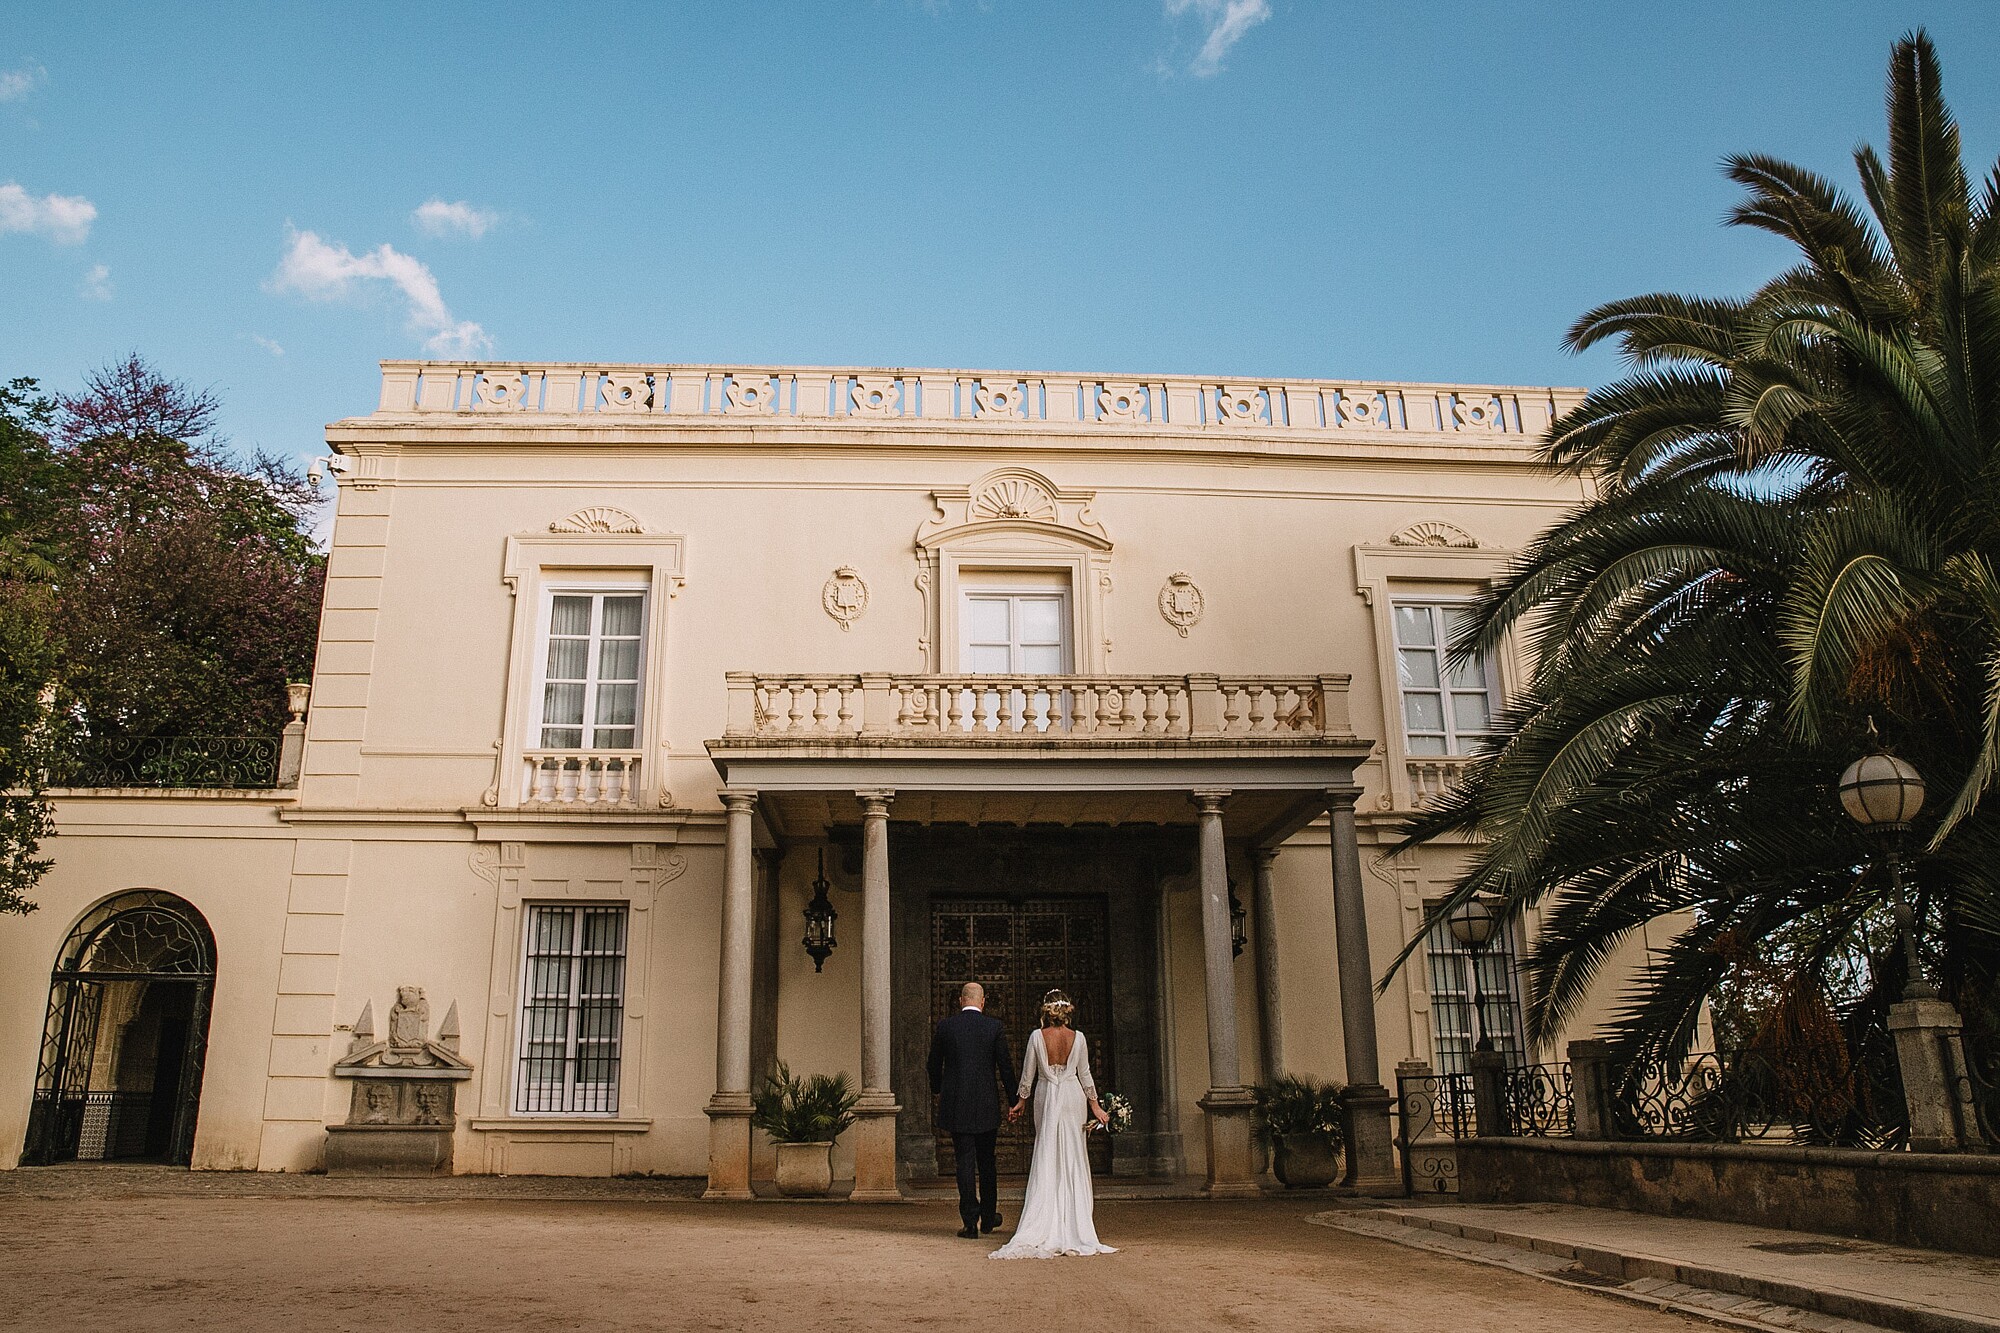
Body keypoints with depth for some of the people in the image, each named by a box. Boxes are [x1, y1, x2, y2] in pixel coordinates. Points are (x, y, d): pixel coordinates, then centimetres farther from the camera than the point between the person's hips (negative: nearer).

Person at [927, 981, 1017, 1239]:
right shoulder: (995, 1027, -5)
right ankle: (988, 1217, 25)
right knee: (987, 1161, 15)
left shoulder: (945, 1027, -2)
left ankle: (970, 1222, 0)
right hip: (986, 1106, 0)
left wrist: (938, 1091, 25)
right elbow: (1005, 1065, -3)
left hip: (955, 1105, 0)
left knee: (965, 1162, 3)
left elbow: (934, 1063, 8)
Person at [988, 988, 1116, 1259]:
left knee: (1047, 1156, 6)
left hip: (1046, 1097, -1)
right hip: (1073, 1097, 1)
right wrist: (1094, 1105, 8)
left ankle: (1045, 1225, 5)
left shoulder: (1037, 1036, -9)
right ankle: (1075, 1223, 10)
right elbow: (1085, 1074, -1)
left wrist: (1021, 1101, 11)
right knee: (1073, 1158, 7)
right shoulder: (1078, 1038, -5)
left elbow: (1028, 1074, -2)